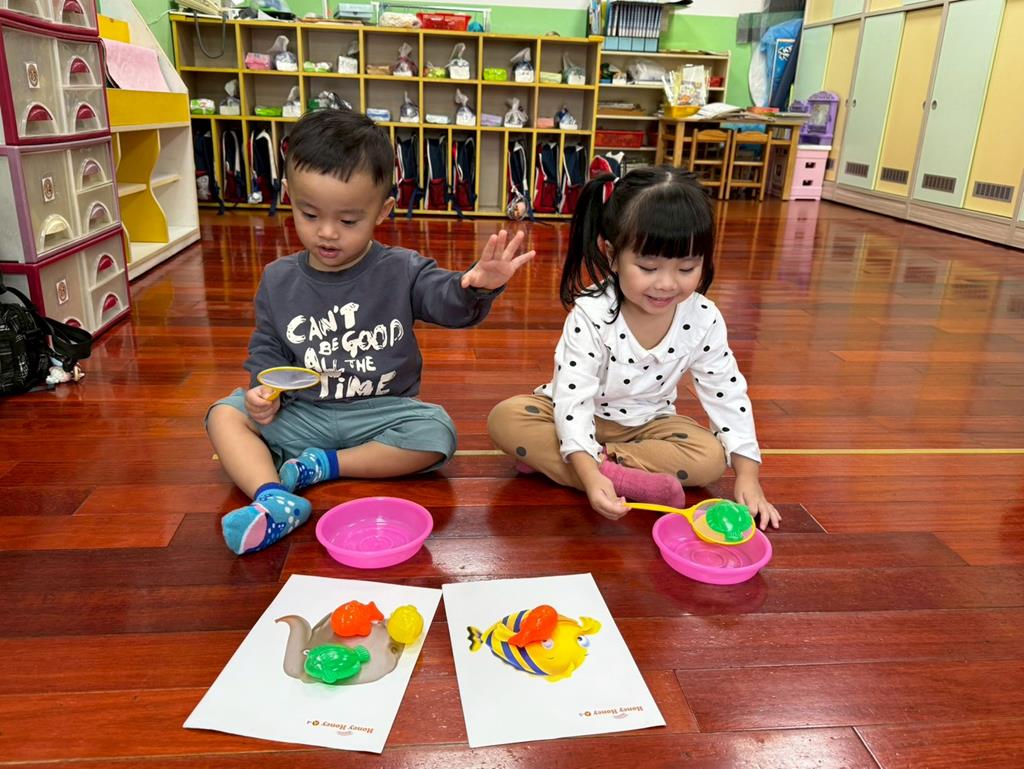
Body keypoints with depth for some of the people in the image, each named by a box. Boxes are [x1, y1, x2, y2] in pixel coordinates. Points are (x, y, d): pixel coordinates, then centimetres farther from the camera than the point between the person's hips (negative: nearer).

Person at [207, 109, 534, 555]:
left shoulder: (401, 271, -7)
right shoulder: (278, 280, 0)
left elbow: (449, 301, -21)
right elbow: (268, 350, 8)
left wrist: (478, 286, -45)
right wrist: (263, 388, -13)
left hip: (379, 413, -2)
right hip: (301, 414, 3)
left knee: (436, 433, -26)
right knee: (225, 414, -12)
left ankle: (321, 467, -17)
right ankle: (274, 500, -33)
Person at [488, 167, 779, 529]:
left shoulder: (703, 320, -15)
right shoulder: (591, 315, -26)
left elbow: (728, 395, -6)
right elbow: (573, 398, -30)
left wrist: (747, 475, -14)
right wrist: (590, 475, -44)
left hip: (646, 424, 3)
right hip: (580, 417, -3)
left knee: (712, 457, -25)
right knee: (506, 418, -28)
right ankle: (622, 478, -34)